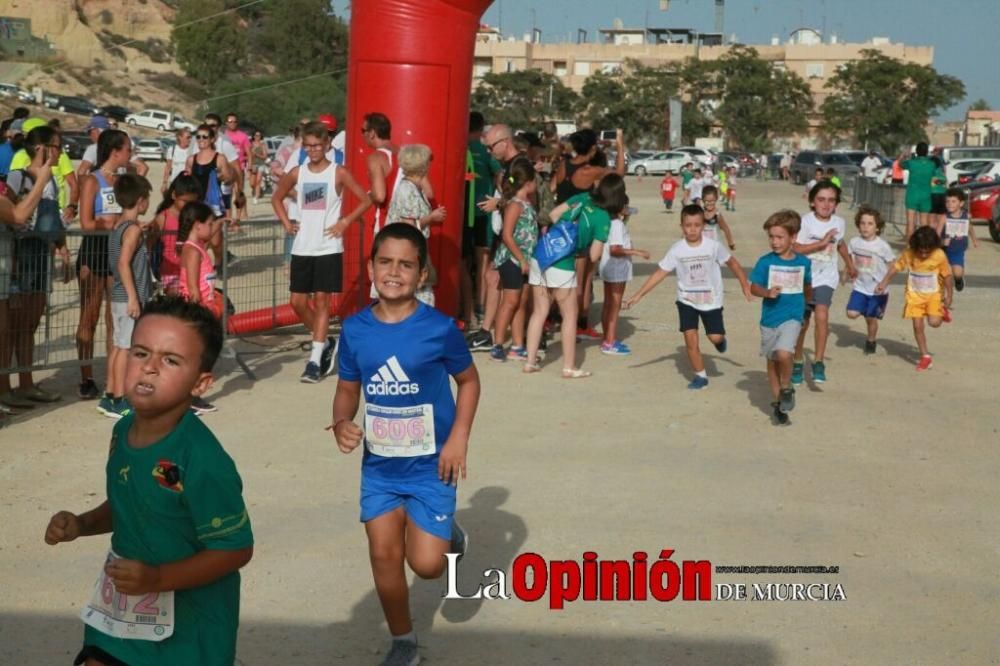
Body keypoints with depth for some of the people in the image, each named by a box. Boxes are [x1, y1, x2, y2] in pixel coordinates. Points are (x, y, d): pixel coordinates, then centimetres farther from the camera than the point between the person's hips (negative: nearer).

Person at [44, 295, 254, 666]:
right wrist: (80, 524, -2)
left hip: (188, 625, -7)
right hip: (122, 613, 7)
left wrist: (160, 578, -29)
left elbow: (235, 549, -23)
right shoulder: (123, 432, -4)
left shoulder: (202, 461, -28)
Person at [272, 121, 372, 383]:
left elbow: (366, 200, -2)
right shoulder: (297, 173, 7)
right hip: (302, 247, 4)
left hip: (328, 248, -4)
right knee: (298, 302, 4)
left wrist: (345, 222, -9)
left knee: (321, 301, -4)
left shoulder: (338, 173, -4)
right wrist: (286, 223, 9)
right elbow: (276, 198, 21)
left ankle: (315, 361, -1)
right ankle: (325, 343, 25)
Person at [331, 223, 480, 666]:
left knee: (426, 564, -4)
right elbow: (348, 388, 6)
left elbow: (469, 381, -1)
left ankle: (447, 533, 32)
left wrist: (458, 439, -10)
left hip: (430, 465, -3)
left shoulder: (439, 328, -15)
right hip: (378, 466, 3)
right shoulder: (355, 330, -6)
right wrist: (341, 423, -15)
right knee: (384, 556, 6)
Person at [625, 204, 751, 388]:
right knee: (690, 338, -6)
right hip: (687, 300, 1)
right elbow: (660, 272, -9)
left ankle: (720, 340, 32)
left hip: (711, 300, -1)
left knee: (716, 337, -7)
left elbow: (732, 263, 0)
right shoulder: (677, 250, -12)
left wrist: (745, 284, -1)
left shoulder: (714, 246, -14)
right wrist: (638, 295, -13)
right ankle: (700, 376, 11)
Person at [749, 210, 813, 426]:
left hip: (792, 318, -1)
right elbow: (754, 287, -5)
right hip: (769, 319, 1)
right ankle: (777, 404, 28)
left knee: (783, 354, -24)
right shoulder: (765, 262, -6)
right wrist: (767, 292, -23)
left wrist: (805, 303, 25)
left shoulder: (803, 262, -2)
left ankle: (786, 388, 4)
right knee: (772, 361, 11)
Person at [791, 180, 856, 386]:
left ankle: (818, 363, -16)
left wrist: (850, 265, 32)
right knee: (802, 323, 10)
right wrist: (822, 243, -26)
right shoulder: (805, 222, -12)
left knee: (821, 314, -23)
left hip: (826, 278, 1)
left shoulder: (839, 223, 0)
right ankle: (798, 363, 30)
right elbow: (795, 248, -22)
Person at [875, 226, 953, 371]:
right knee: (917, 326, 1)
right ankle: (925, 356, 14)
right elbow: (896, 266, -5)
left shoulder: (939, 255, -19)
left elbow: (947, 275, -9)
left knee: (934, 322, -17)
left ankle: (942, 311, 20)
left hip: (934, 294, -2)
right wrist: (884, 283, -12)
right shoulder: (908, 254, -16)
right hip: (915, 294, 2)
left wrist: (948, 296, -3)